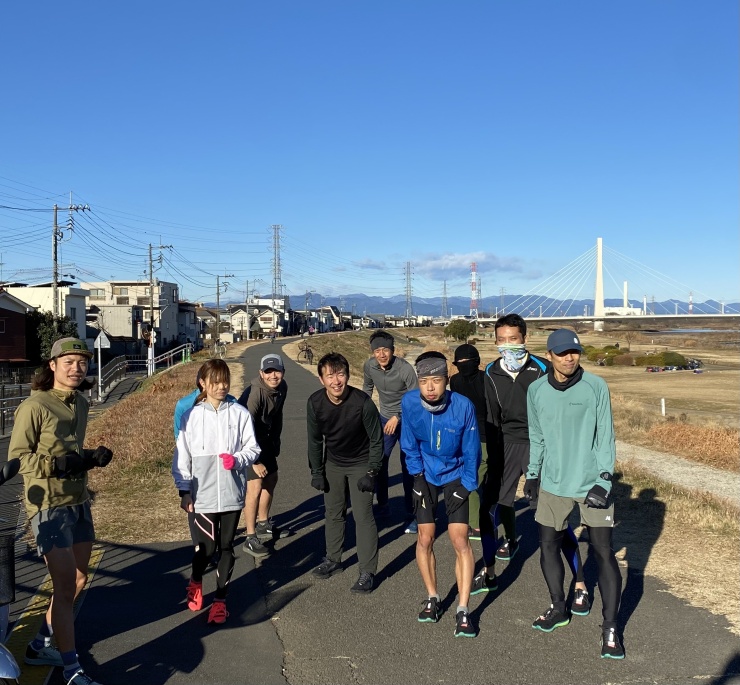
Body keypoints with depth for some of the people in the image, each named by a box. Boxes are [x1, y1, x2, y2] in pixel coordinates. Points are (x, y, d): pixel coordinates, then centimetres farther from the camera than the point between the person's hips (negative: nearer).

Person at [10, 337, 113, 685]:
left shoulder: (80, 404, 8)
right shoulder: (34, 406, -14)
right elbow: (16, 458, -14)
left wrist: (92, 457, -1)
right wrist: (58, 464, -27)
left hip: (78, 502, 8)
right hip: (48, 506, -8)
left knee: (78, 580, 16)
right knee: (65, 585, -6)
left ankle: (40, 645, 34)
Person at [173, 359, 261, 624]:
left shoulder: (240, 413, -1)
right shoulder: (191, 416, 0)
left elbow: (253, 448, 3)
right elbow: (182, 456, 3)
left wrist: (237, 459, -17)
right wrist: (184, 491, 1)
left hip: (232, 493, 1)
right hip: (203, 495, -1)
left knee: (226, 546, 8)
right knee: (207, 547, 0)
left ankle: (220, 599, 23)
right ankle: (195, 582, 32)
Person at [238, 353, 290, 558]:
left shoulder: (282, 387, -6)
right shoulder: (255, 393, -31)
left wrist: (275, 441, 18)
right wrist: (255, 461, -28)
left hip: (263, 437, 9)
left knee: (271, 479, 19)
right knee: (255, 486, -15)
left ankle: (263, 525, 39)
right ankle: (250, 539, -4)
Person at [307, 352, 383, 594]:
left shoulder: (362, 402, -29)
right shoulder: (315, 403, -19)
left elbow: (376, 440, -16)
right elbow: (315, 440, -3)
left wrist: (371, 473, -17)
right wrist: (316, 472, -3)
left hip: (360, 464, -4)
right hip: (333, 463, 4)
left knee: (363, 515, -7)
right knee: (333, 512, 14)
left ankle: (367, 572, 3)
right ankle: (333, 560, 32)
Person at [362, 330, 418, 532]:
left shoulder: (405, 369, -25)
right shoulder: (369, 366, -11)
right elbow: (367, 388, 10)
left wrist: (398, 417, -27)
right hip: (385, 418, 5)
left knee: (408, 466, -5)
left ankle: (412, 514, 5)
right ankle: (383, 505, 27)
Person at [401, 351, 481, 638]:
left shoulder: (463, 406, -26)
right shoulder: (409, 402, -21)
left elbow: (471, 451, -12)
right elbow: (409, 445, -2)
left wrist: (466, 486, -10)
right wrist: (417, 474, -3)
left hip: (455, 476, -2)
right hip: (425, 476, 2)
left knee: (460, 540, -8)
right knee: (425, 539, 5)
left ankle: (463, 611, 0)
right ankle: (432, 598, 25)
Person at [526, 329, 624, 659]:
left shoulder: (596, 387, -9)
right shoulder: (536, 390, 0)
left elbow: (605, 437, -8)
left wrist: (603, 480, -14)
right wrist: (532, 473, 15)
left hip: (592, 484, -3)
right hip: (553, 483, 3)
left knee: (603, 553, 0)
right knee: (548, 546, 11)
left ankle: (610, 628, 12)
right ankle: (558, 608, 33)